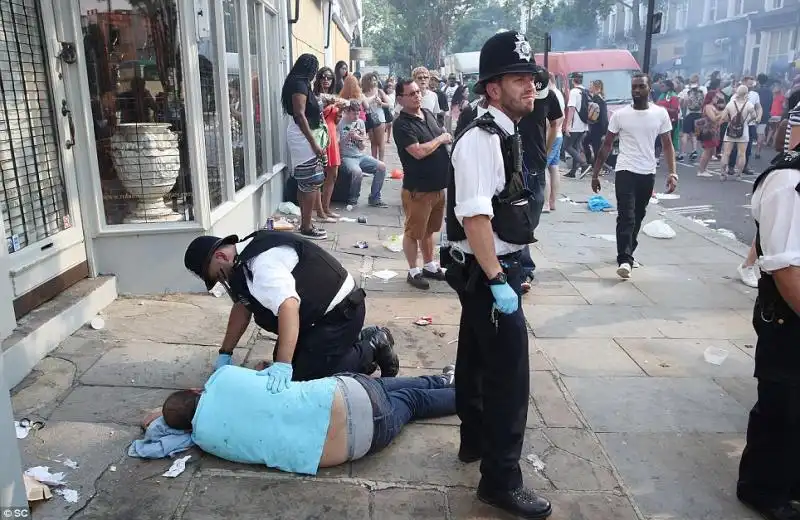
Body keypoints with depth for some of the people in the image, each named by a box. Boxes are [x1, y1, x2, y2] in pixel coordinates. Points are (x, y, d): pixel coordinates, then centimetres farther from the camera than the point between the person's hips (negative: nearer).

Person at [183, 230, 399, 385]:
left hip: (341, 311, -10)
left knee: (305, 377, -11)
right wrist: (225, 354, 8)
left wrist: (283, 365, -48)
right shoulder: (243, 260, 5)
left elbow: (288, 306, -42)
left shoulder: (261, 263, -28)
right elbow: (242, 307, 12)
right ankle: (359, 339, 20)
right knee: (285, 358, 15)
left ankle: (372, 348, 4)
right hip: (317, 311, 10)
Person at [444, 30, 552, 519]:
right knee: (509, 372, -3)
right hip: (484, 271, -10)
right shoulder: (481, 140, -21)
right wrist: (499, 282, -26)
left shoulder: (505, 134, 11)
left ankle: (476, 440, 42)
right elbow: (474, 218, -27)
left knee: (479, 358, 22)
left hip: (496, 267, 10)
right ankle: (501, 479, 13)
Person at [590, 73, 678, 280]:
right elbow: (607, 145, 1)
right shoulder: (620, 115, -4)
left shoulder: (660, 114, 0)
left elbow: (667, 145, 3)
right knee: (626, 216, -12)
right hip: (625, 171, -3)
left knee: (638, 217, 13)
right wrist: (595, 173, 0)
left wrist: (672, 172, -8)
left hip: (648, 174, 3)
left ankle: (627, 253, 29)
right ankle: (624, 260, -17)